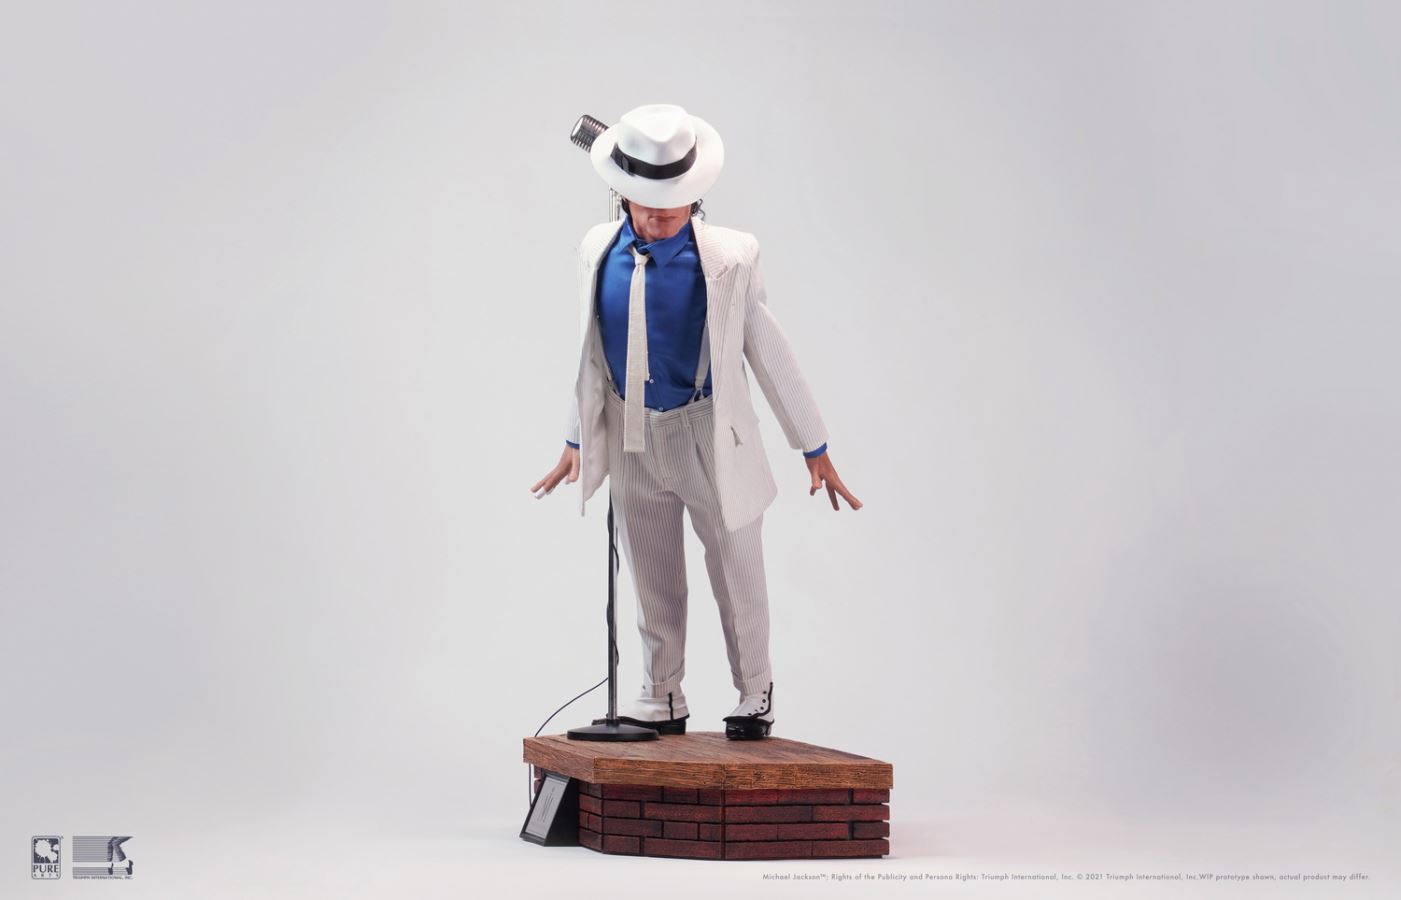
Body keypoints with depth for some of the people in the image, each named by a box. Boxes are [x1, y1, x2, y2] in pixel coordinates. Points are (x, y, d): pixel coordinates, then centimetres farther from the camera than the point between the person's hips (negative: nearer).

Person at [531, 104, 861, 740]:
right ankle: (661, 699, 31)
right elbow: (590, 348, 9)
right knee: (653, 580, 15)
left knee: (736, 571, 10)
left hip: (709, 436, -3)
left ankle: (754, 695, 30)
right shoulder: (599, 250, -3)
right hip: (631, 441, 3)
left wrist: (815, 450, -2)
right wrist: (577, 440, 15)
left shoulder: (729, 257, -14)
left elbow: (770, 353, -7)